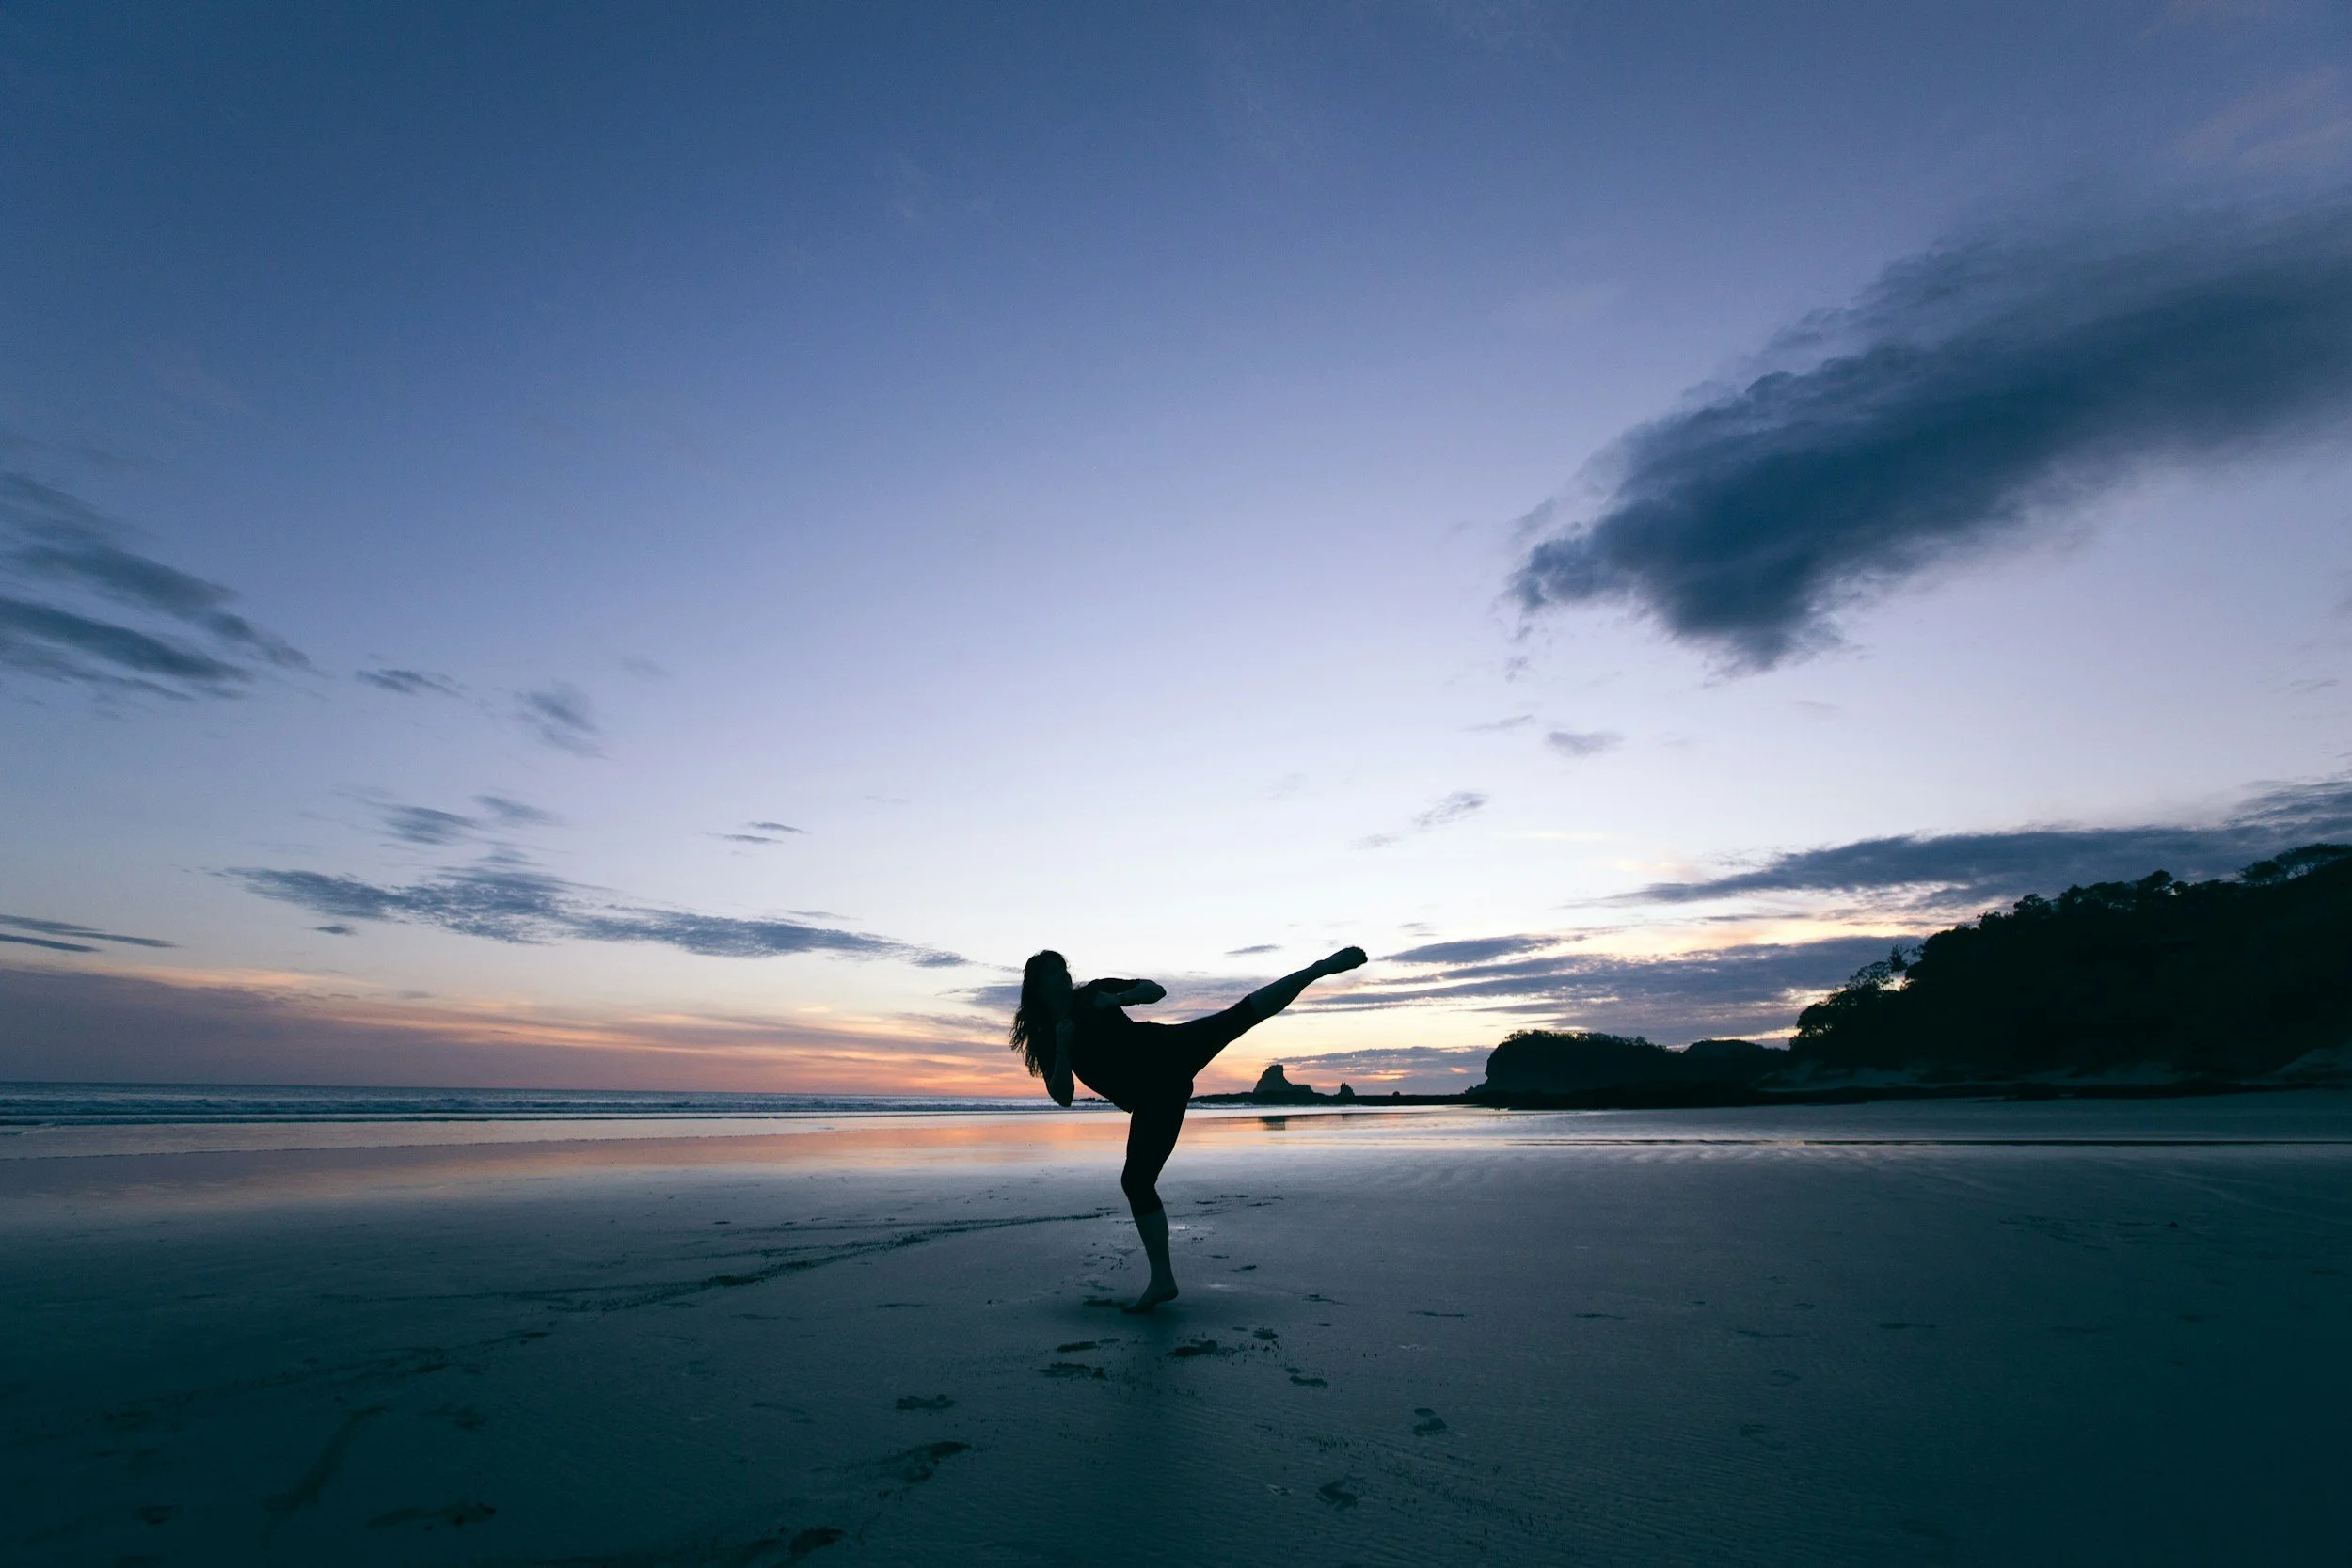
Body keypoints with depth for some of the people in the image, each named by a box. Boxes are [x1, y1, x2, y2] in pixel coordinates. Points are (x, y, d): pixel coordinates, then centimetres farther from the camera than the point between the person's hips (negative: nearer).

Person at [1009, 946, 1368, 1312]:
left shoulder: (1094, 993, 7)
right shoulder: (1045, 1042, 8)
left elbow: (1156, 990, 6)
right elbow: (1063, 1096, -3)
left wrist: (1118, 998, -12)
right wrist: (1062, 1046, -15)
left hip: (1169, 1054, -1)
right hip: (1151, 1099, 1)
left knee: (1236, 1018, -20)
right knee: (1136, 1179, -3)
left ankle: (1319, 968, -19)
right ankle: (1162, 1280, 10)